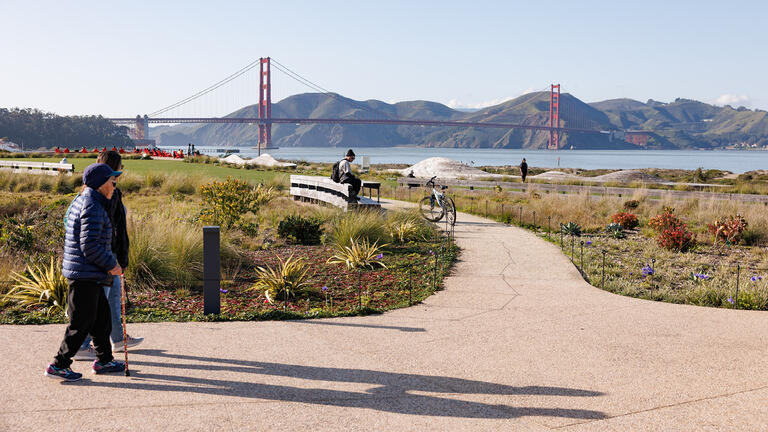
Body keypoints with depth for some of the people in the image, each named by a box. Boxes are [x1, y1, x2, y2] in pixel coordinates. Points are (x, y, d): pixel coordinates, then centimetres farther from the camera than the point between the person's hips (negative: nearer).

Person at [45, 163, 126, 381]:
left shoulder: (79, 202, 15)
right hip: (86, 276, -11)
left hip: (89, 275, 11)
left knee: (102, 316, 17)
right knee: (81, 323, -2)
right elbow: (90, 246, -23)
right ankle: (58, 365, 5)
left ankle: (103, 360, 27)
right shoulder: (92, 208, -18)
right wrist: (111, 265, -13)